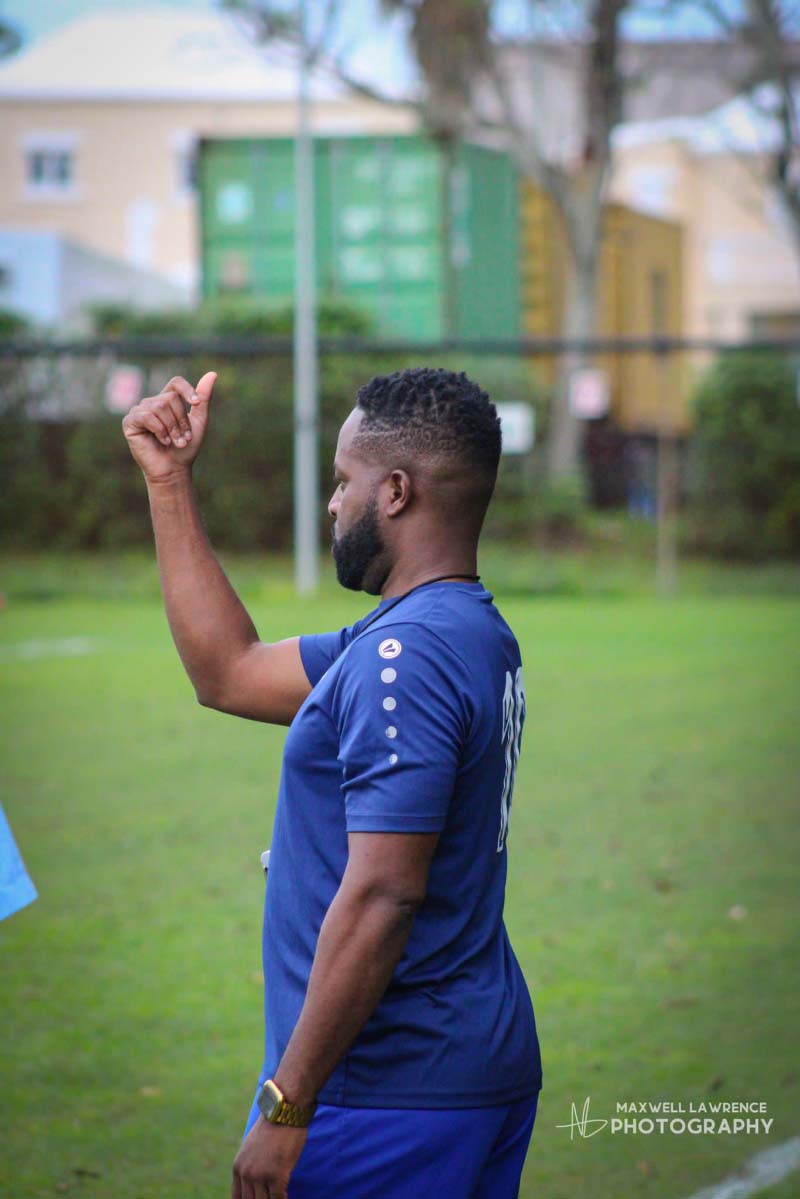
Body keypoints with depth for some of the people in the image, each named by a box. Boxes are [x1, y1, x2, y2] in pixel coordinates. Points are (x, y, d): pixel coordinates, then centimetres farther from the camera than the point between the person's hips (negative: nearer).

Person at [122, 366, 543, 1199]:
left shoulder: (404, 655, -18)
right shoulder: (475, 633, 13)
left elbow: (381, 897, -24)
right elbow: (228, 673, 21)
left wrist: (286, 1104, -21)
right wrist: (169, 482, 20)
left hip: (387, 1095, -10)